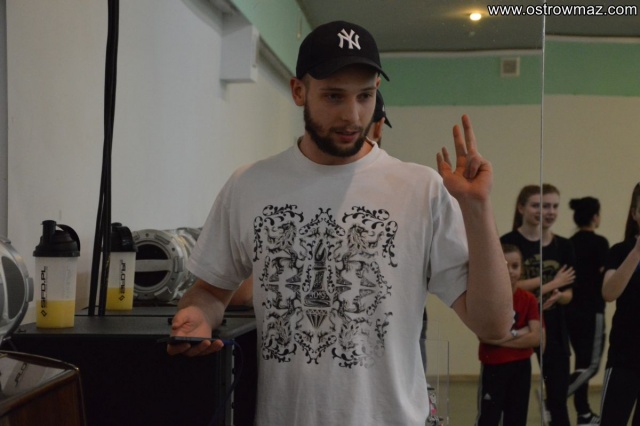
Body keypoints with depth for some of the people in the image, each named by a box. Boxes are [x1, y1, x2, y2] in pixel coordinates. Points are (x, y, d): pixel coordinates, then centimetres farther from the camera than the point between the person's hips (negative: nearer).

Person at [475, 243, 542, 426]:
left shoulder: (528, 299, 1)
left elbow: (536, 337, -10)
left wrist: (502, 338, -15)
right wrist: (518, 332, -13)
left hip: (521, 367, 4)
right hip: (493, 366, -4)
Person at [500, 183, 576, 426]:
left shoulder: (563, 246, 6)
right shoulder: (509, 243, -8)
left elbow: (568, 294, 8)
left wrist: (558, 296, -15)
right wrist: (552, 282, -12)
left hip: (554, 330, 4)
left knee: (558, 399, 7)